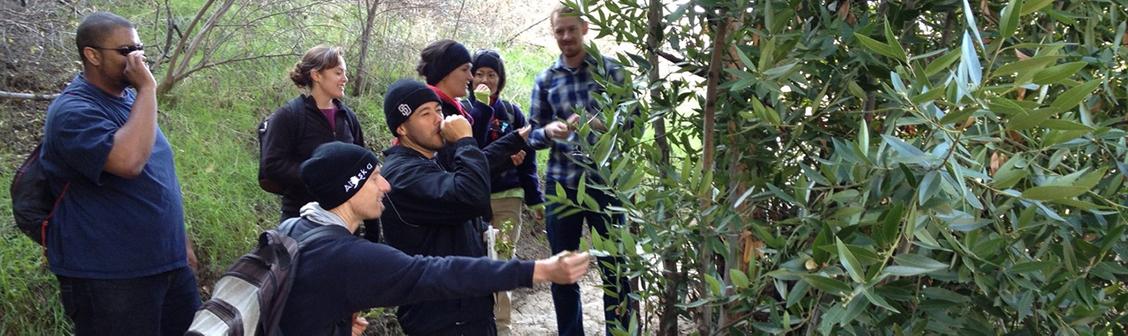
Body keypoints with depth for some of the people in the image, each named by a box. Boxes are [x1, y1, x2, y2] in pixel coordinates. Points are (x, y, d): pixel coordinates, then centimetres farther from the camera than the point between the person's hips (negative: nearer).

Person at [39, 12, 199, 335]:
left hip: (169, 262, 8)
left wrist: (181, 239, 20)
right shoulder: (73, 112, -16)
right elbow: (129, 161, -34)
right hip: (107, 276, -8)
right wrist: (147, 88, -26)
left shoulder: (130, 98, 12)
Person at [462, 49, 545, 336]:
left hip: (507, 198, 1)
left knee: (502, 263, -3)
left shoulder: (512, 112, 9)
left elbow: (527, 158, 9)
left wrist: (536, 200, 7)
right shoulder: (463, 109, 3)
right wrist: (480, 106, -16)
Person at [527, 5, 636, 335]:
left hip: (604, 181, -2)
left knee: (615, 267, 6)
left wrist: (599, 123, -21)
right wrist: (549, 130, -14)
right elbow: (533, 134, 8)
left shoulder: (609, 68, 1)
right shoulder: (545, 79, 8)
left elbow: (631, 118, -3)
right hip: (561, 184, 2)